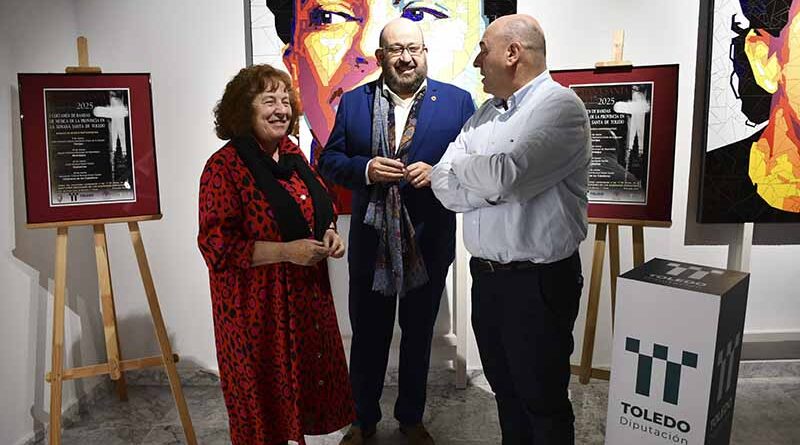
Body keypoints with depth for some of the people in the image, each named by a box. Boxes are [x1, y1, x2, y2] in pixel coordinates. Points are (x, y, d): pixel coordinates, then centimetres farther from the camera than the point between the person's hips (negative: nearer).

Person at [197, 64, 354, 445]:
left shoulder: (293, 154, 7)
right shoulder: (224, 166, -14)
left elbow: (316, 212, 20)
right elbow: (217, 246, -18)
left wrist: (328, 234, -2)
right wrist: (286, 251, -24)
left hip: (306, 295, 7)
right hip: (257, 305, -6)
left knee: (307, 383, 17)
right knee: (264, 397, 9)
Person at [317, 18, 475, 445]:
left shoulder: (457, 101, -1)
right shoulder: (353, 102, 2)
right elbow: (329, 160, 2)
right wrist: (365, 168, -17)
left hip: (428, 243, 0)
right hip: (370, 243, 1)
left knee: (418, 337, 17)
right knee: (367, 337, 14)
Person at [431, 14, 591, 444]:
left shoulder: (560, 105, -13)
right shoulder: (486, 112, 11)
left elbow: (501, 178, -27)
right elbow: (445, 187, 2)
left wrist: (460, 164, -8)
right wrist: (493, 181, -15)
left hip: (537, 280, -7)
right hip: (486, 275, 7)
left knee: (543, 401, 10)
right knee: (505, 391, 21)